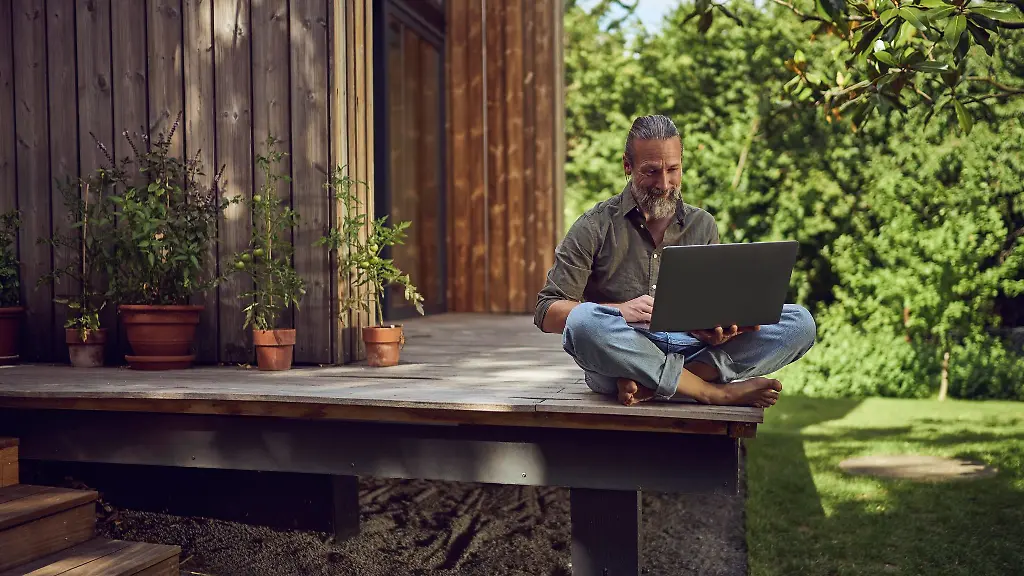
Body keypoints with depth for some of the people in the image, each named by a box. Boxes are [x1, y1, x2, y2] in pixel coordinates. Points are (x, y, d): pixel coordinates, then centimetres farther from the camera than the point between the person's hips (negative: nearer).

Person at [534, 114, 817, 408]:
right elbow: (547, 313, -3)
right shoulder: (596, 227, 4)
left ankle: (649, 386, -29)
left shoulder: (703, 225, 16)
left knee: (799, 321, -14)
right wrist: (620, 311, -19)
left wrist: (715, 330, -12)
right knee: (583, 321, -37)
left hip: (691, 350, 4)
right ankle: (718, 391, -26)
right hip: (621, 357, -4)